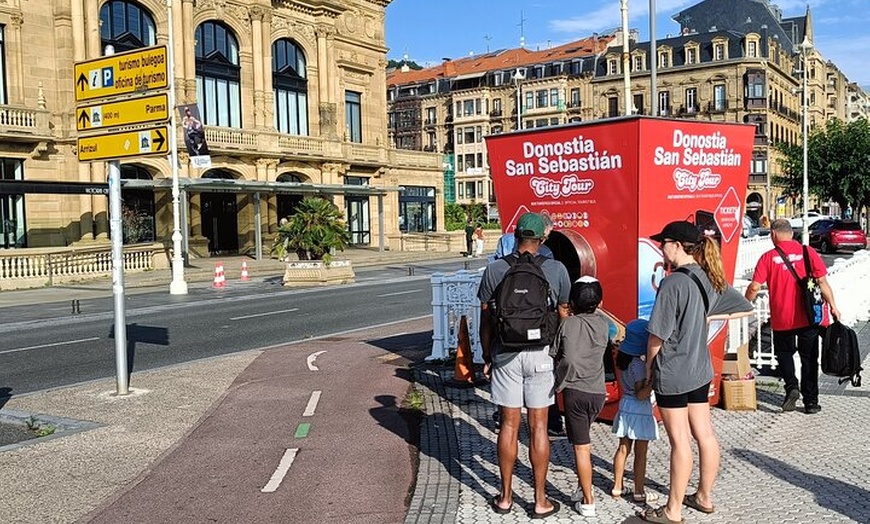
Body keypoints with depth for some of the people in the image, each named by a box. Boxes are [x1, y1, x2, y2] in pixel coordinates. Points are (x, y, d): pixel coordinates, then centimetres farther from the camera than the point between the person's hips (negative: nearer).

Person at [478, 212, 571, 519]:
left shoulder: (494, 269, -4)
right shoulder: (556, 269, -4)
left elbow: (485, 319, 1)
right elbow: (563, 315, 3)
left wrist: (486, 358, 11)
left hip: (505, 355, 1)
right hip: (540, 354, 0)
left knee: (509, 425, 9)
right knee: (538, 427, 6)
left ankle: (505, 497, 20)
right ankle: (540, 501, 15)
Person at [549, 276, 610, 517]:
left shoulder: (568, 324, -6)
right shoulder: (603, 324, 4)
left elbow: (567, 359, -8)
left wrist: (559, 383, 5)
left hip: (575, 391, -5)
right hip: (598, 392, 5)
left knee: (581, 446, 0)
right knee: (584, 441, 23)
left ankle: (588, 502, 4)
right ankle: (582, 487, 28)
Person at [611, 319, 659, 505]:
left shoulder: (624, 360, 3)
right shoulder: (639, 364, -21)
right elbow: (641, 394, -22)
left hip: (625, 404, 8)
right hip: (640, 409, -8)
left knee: (623, 448, 15)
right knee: (641, 453, 3)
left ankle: (617, 487, 22)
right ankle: (639, 492, 12)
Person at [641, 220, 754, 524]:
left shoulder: (673, 283, -21)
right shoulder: (710, 279, 3)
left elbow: (658, 334, -18)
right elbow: (746, 309, 14)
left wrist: (649, 364, -2)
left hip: (672, 373, -8)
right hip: (700, 369, 8)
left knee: (679, 441, 0)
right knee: (704, 434, 16)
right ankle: (704, 497, 32)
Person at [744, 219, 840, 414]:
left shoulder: (768, 257, -5)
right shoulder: (808, 252, -1)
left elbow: (754, 287, -8)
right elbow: (822, 282, -3)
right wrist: (833, 306, 6)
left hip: (781, 319, -1)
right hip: (809, 316, 1)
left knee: (784, 353, 20)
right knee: (809, 359, 12)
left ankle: (791, 386, -1)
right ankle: (811, 402, 17)